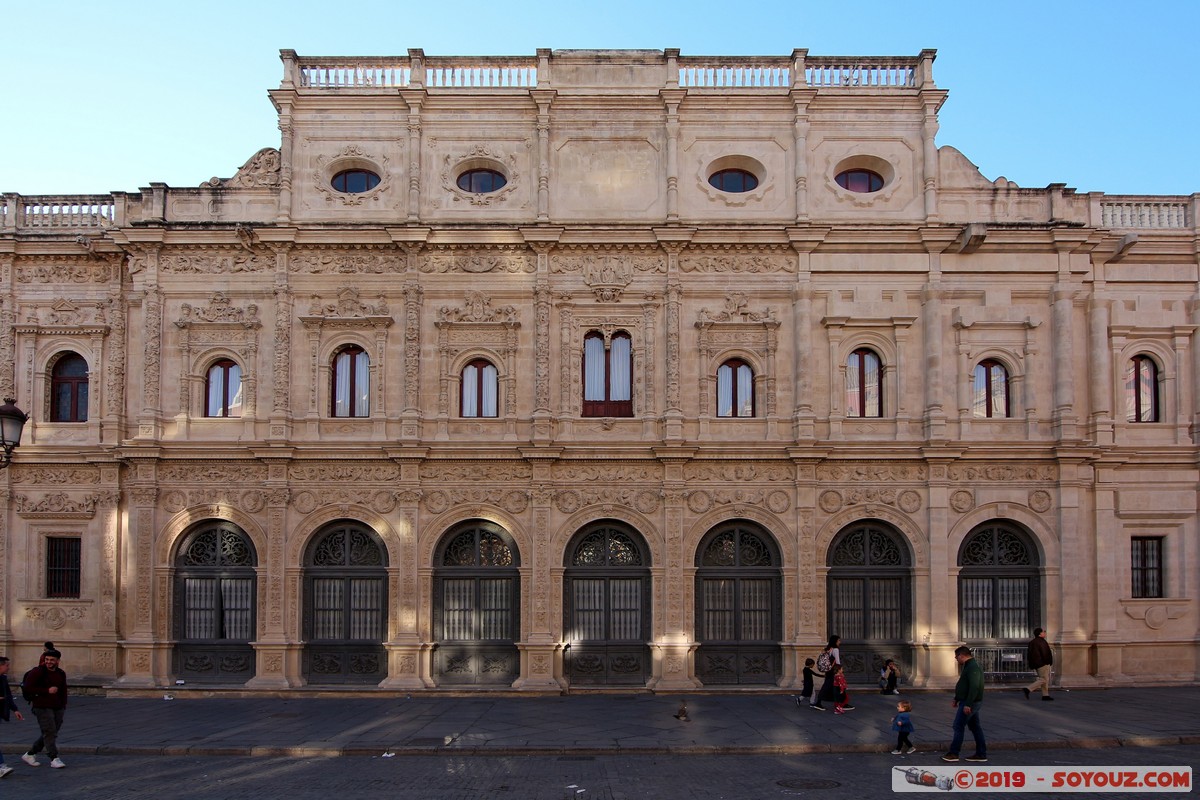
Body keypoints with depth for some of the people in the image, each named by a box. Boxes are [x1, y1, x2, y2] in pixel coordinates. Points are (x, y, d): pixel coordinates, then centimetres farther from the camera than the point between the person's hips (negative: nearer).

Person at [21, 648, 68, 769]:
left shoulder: (61, 674, 13)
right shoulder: (37, 672, -7)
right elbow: (28, 687, -13)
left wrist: (63, 704, 13)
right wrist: (47, 691, -17)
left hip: (57, 708, 7)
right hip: (42, 707, -7)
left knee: (50, 734, 10)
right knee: (49, 732, -12)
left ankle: (29, 754, 23)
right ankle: (54, 759, -11)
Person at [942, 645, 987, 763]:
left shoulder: (973, 667, -19)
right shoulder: (969, 665, 16)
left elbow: (974, 687, -27)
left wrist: (968, 704, -28)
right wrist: (956, 699, 25)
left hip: (969, 703, -11)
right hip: (970, 703, 11)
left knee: (958, 726, -5)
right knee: (975, 727, 12)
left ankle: (953, 753, 0)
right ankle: (981, 754, 16)